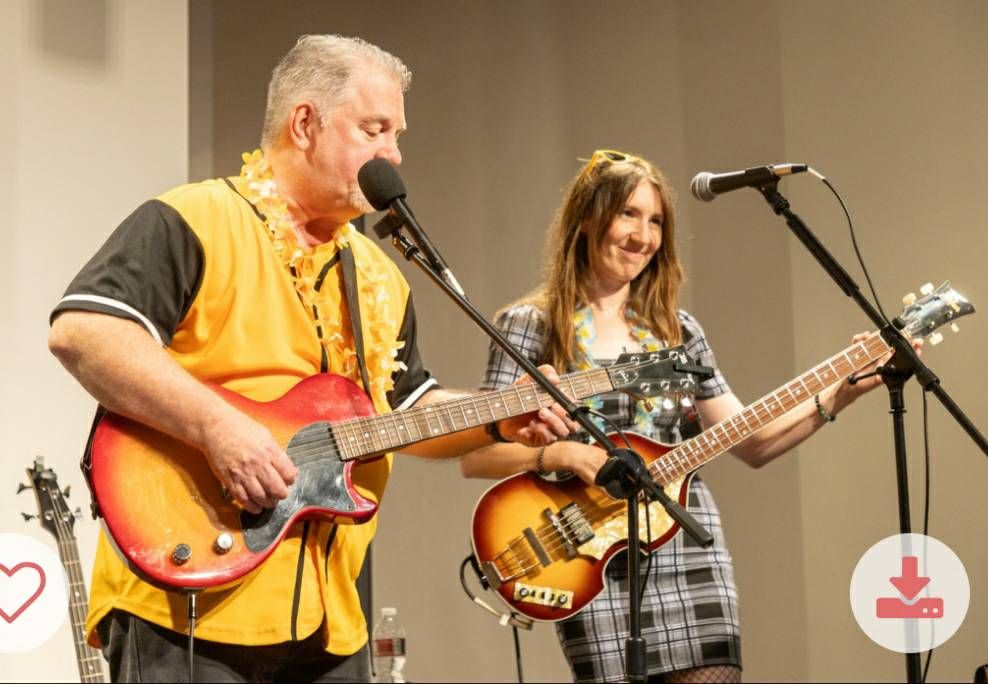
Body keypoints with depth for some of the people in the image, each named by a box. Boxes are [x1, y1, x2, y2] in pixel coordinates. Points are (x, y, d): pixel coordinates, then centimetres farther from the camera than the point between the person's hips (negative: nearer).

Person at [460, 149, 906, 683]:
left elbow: (750, 442, 11)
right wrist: (552, 455, -20)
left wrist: (841, 393, 1)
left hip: (691, 554, 4)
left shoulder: (675, 329, 12)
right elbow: (473, 456, -4)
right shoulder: (531, 324, 0)